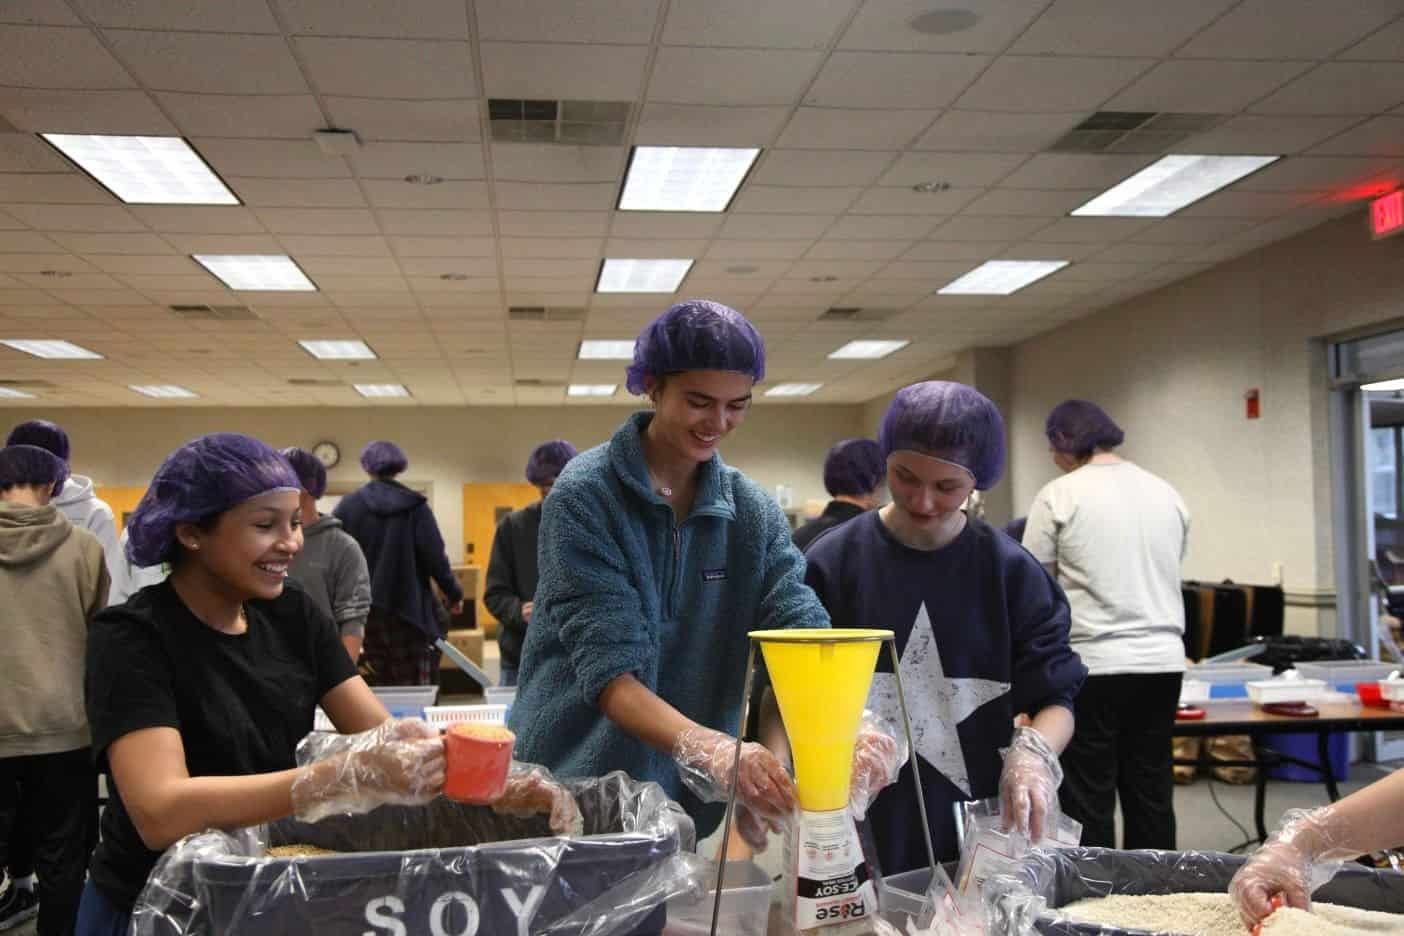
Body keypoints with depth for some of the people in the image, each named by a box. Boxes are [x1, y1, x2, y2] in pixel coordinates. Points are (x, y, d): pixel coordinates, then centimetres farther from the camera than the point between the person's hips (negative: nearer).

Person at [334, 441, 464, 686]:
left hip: (363, 611, 2)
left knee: (386, 688, 12)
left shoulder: (348, 505, 0)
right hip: (407, 609, -2)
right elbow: (434, 556, -5)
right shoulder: (415, 506, -3)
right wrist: (454, 593, 8)